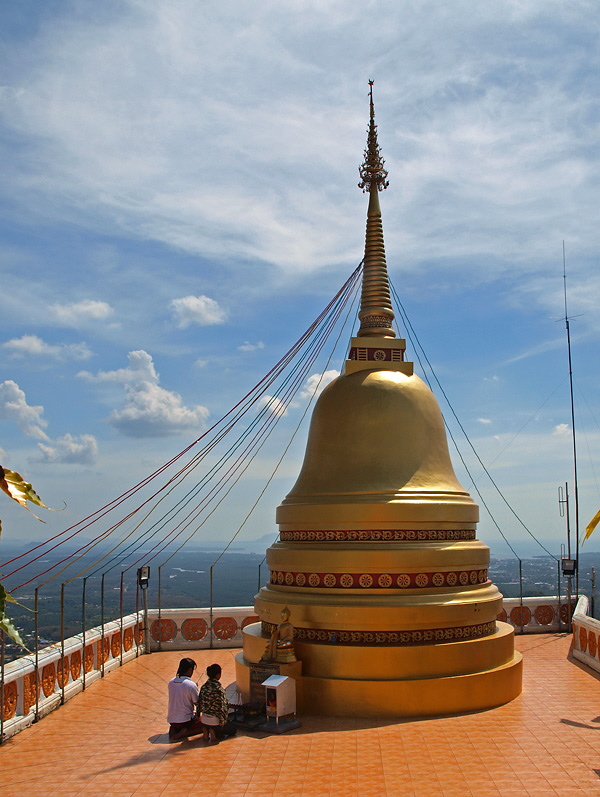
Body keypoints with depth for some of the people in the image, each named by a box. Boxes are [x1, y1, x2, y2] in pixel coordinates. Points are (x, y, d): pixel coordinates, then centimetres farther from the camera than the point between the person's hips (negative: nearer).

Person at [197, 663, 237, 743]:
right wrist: (223, 721, -8)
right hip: (214, 721, -7)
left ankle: (206, 730, 13)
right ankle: (214, 732, -2)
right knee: (233, 729, 19)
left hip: (204, 720, 7)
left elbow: (199, 702, 3)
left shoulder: (204, 686, -3)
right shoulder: (218, 688, -22)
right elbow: (222, 706, -20)